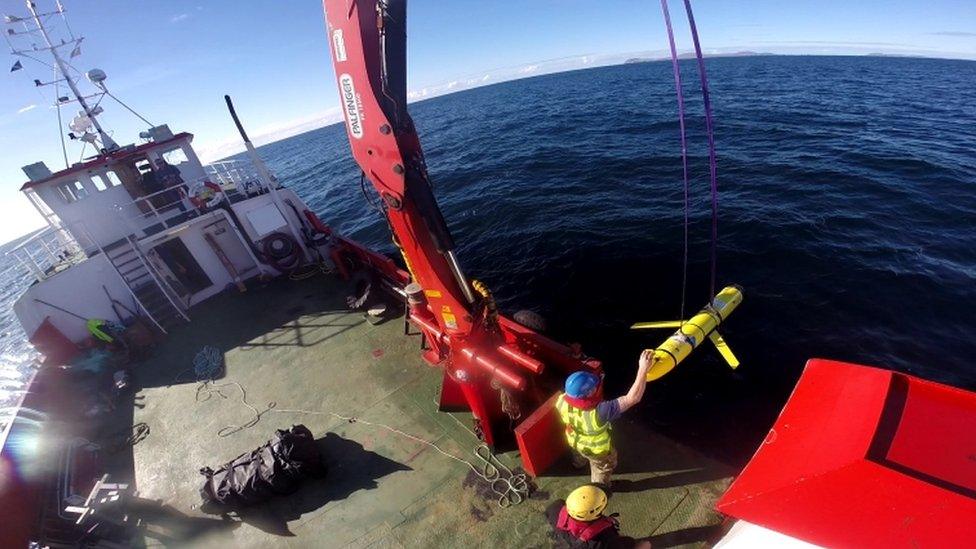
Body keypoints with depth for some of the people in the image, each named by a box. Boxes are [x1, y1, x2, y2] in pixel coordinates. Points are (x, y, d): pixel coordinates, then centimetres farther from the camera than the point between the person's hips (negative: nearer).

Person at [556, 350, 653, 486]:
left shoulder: (562, 401, -36)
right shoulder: (599, 412, -51)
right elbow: (632, 398, -47)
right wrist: (643, 369, -47)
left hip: (574, 440, 4)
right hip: (597, 449, -4)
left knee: (579, 455, 40)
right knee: (602, 468, 32)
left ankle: (578, 463, 73)